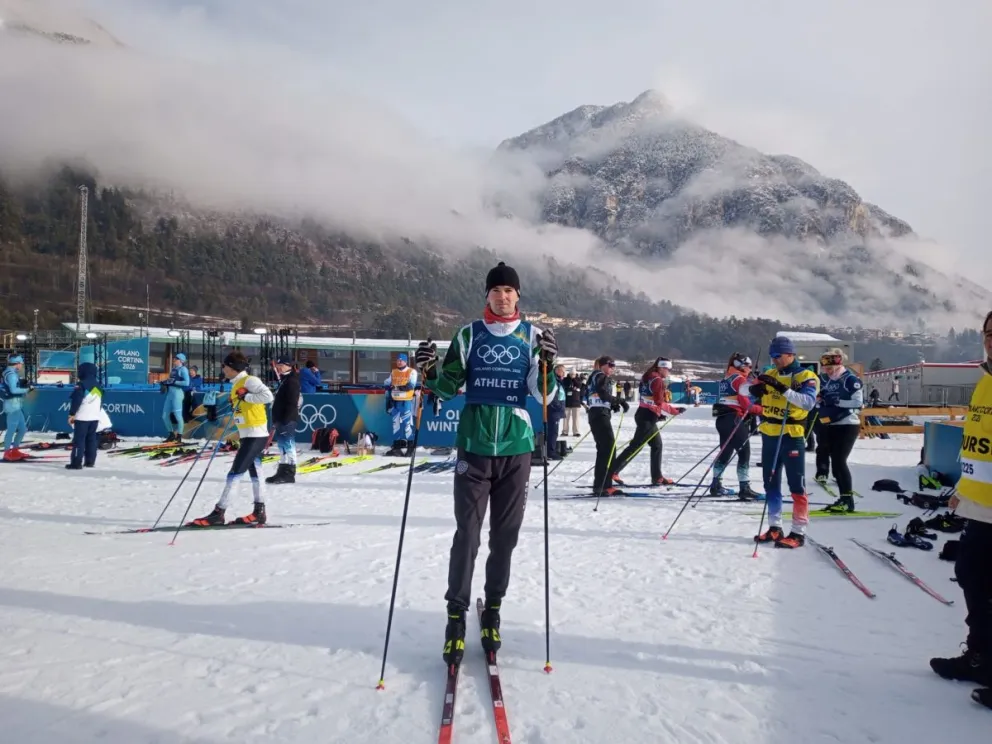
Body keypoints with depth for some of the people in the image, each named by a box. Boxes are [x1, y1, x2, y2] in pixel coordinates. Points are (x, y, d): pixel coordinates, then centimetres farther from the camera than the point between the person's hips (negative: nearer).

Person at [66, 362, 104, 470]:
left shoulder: (81, 385, -12)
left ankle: (76, 463, -7)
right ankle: (90, 461, 15)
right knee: (91, 439, 12)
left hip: (82, 417, -7)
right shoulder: (98, 385, 13)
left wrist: (72, 414, -11)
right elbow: (101, 402, 20)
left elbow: (76, 400, -17)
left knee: (79, 440, -5)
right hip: (95, 417, 7)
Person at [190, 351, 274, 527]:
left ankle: (218, 512, -5)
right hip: (248, 435, 10)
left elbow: (267, 396, -26)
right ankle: (259, 512, 19)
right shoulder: (237, 384, 16)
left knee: (235, 473, -9)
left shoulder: (249, 380, -12)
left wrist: (246, 396, -19)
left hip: (255, 435, -10)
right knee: (255, 474, 13)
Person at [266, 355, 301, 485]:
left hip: (288, 419, -11)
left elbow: (291, 403, -20)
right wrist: (276, 420, 23)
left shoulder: (292, 381, -13)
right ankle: (284, 471, 20)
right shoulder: (284, 380, 20)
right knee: (283, 444, 14)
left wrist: (285, 420, -24)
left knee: (287, 444, -10)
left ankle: (288, 473, -9)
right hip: (281, 419, 11)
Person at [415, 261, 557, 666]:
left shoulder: (532, 335, 5)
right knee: (467, 533, -2)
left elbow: (545, 395, -2)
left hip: (516, 448, 1)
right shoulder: (469, 334, 6)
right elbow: (450, 387, 7)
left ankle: (493, 609, 25)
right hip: (474, 446, -1)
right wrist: (431, 372, -13)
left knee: (505, 535, 9)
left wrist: (547, 364, -20)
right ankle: (456, 614, 11)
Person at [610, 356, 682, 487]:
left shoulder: (648, 378, 16)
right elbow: (659, 403, -16)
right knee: (636, 446, -8)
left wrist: (659, 413, 15)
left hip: (643, 414, 10)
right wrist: (675, 410, -10)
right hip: (648, 418, -10)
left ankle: (657, 477, 19)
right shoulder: (657, 380, -12)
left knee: (657, 445, 15)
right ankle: (612, 471, -9)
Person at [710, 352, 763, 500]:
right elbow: (745, 403, -15)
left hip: (722, 419, 9)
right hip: (735, 420, -9)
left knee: (725, 453, 17)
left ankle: (716, 485, 22)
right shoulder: (739, 379, -8)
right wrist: (761, 410, -8)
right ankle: (744, 488, -8)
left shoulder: (726, 378, 18)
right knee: (744, 453, -5)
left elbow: (732, 400, 13)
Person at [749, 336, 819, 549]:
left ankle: (798, 532, 2)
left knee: (796, 485, -2)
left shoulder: (805, 376, -5)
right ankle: (775, 527, 23)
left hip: (792, 436, -6)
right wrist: (754, 390, -15)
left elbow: (809, 401, -21)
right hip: (769, 435, 6)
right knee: (771, 484, 12)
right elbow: (748, 395, 8)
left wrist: (783, 389, -31)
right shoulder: (769, 375, 11)